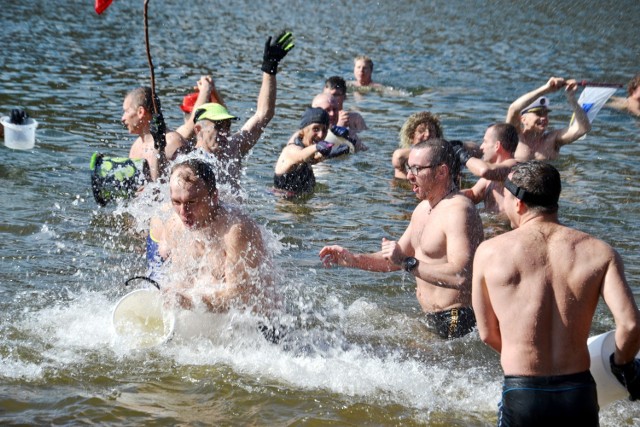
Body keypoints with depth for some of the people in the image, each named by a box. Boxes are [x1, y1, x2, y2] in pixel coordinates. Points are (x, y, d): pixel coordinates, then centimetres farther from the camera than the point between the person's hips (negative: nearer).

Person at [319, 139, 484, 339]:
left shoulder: (457, 211, -19)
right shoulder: (423, 208, 15)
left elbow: (460, 276, -30)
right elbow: (397, 259, 23)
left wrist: (408, 263, -28)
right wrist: (352, 260, 9)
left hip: (453, 323, -10)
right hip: (432, 319, 10)